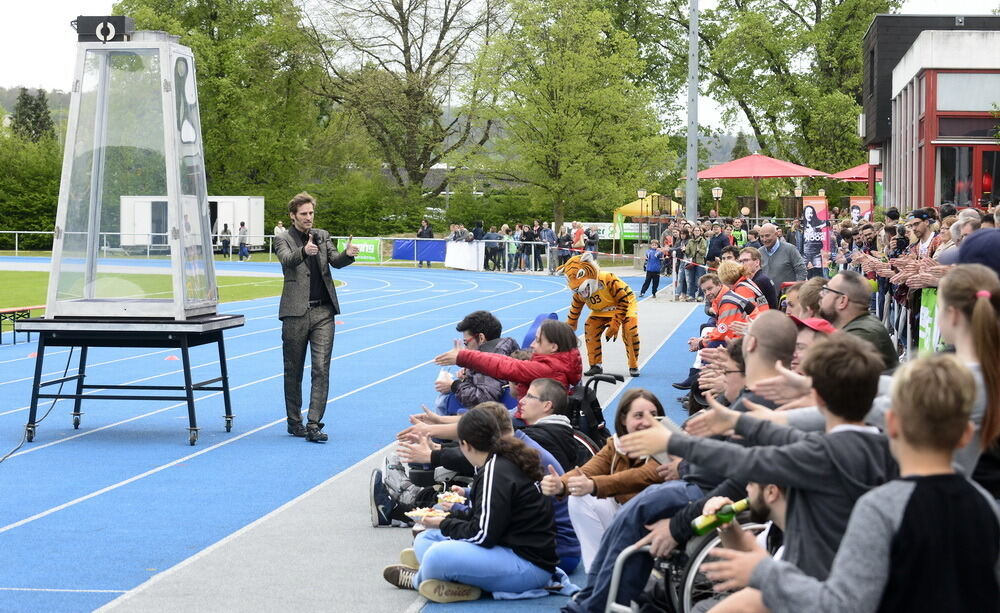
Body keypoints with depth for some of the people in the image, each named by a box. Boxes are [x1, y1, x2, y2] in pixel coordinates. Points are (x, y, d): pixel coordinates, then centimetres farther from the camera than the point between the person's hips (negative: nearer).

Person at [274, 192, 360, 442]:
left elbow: (335, 261, -1)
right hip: (295, 312, -3)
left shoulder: (322, 236, 11)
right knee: (293, 370, 8)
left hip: (323, 311, 3)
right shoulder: (283, 239, -1)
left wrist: (348, 254, -24)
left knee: (321, 369, -6)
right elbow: (288, 260, -20)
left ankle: (314, 424, -7)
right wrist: (304, 251, -42)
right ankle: (294, 422, 20)